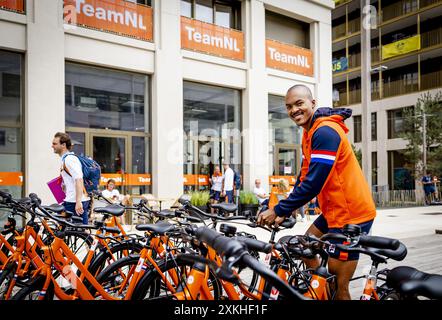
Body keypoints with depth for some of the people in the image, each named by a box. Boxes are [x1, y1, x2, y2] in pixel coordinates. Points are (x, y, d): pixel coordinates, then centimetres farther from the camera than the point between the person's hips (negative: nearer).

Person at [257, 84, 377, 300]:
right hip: (334, 209, 10)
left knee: (338, 286, -2)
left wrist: (278, 211, -18)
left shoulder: (325, 132, -21)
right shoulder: (309, 132, 11)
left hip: (350, 212, -10)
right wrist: (285, 212, 4)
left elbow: (313, 184, -25)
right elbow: (303, 177, 11)